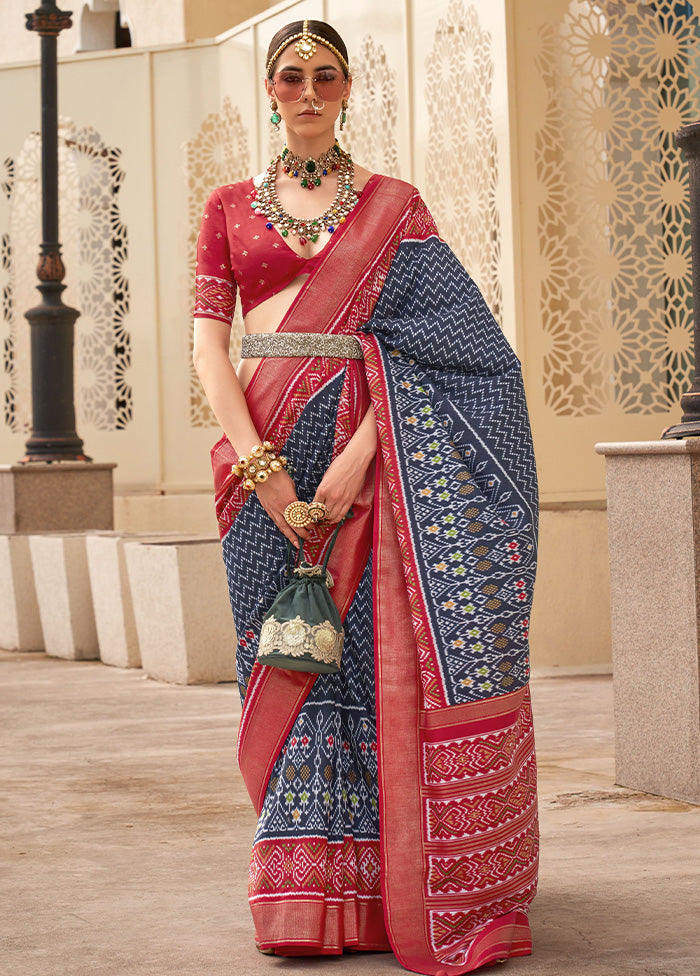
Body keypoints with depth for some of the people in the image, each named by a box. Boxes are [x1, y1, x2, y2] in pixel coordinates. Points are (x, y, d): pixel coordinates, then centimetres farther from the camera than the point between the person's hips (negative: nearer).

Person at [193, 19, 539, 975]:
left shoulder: (394, 205, 9)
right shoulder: (229, 207, 13)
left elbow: (442, 340, -2)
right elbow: (207, 342, 4)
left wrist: (359, 455, -15)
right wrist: (258, 461, -11)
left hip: (369, 441, -1)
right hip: (264, 447, 2)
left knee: (380, 652, -7)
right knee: (295, 658, -1)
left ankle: (404, 885, -1)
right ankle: (309, 894, 2)